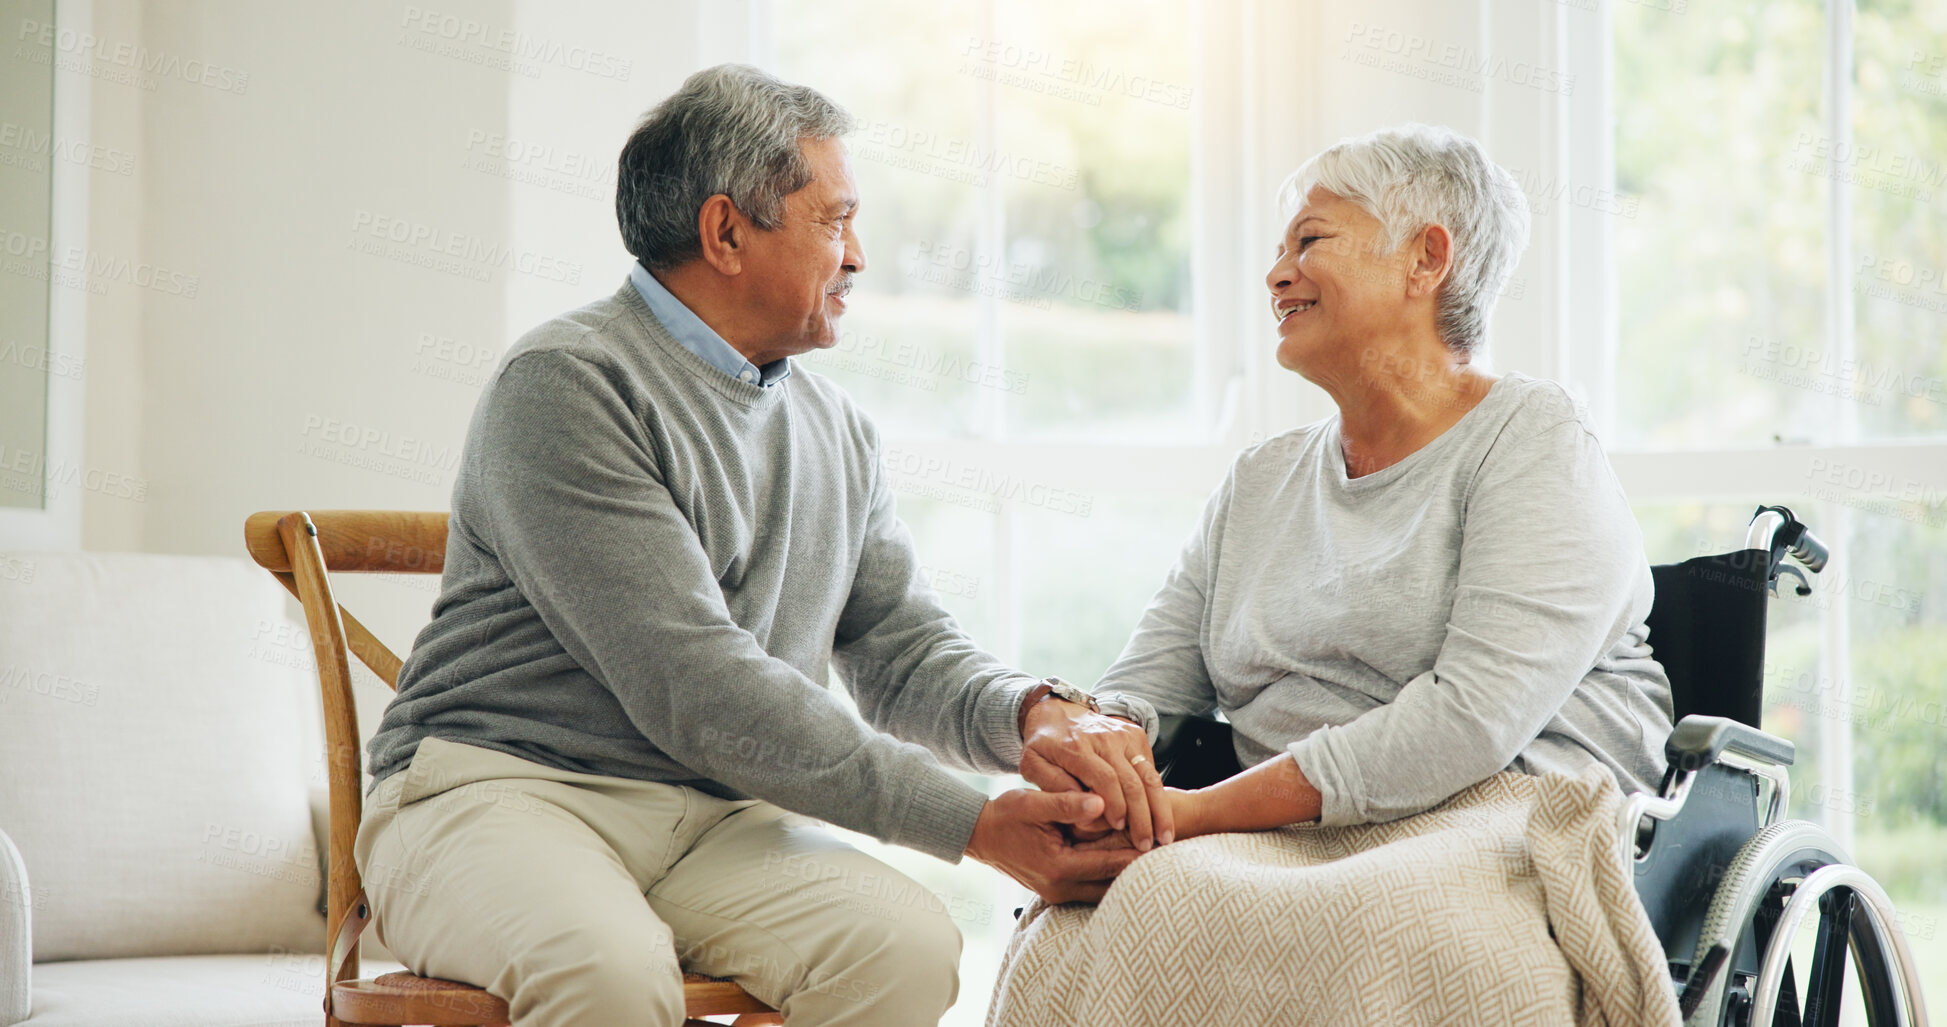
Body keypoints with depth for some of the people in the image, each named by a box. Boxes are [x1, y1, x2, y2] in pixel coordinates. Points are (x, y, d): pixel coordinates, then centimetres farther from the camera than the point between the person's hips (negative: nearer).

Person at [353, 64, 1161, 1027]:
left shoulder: (837, 431, 16)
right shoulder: (564, 386, -11)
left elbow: (903, 648, 15)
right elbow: (693, 689, -18)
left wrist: (1037, 713, -10)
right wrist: (976, 825, -19)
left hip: (715, 821, 6)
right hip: (503, 785, -6)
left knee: (908, 945, -25)